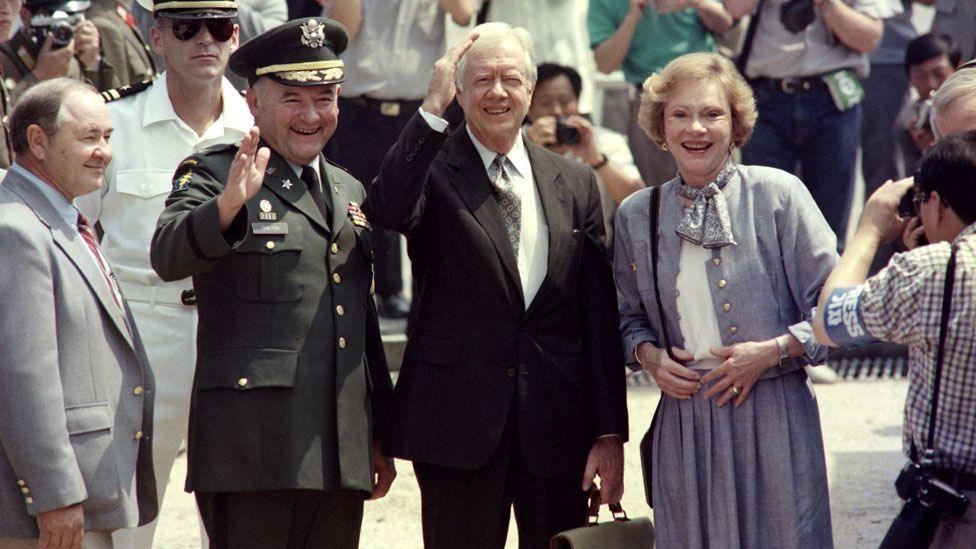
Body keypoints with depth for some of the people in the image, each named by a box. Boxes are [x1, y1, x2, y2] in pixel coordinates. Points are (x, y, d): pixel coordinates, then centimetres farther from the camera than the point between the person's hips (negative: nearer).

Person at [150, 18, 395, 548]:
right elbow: (168, 257, -21)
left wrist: (379, 435, 22)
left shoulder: (348, 192, 20)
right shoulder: (211, 175, 0)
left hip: (340, 450, 6)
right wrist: (228, 204, -39)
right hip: (252, 445, -6)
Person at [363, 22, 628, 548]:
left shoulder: (575, 183, 11)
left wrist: (610, 433, 4)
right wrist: (433, 107, -21)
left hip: (557, 424, 3)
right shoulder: (433, 169, 1)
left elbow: (600, 316, 9)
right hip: (458, 421, -3)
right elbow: (386, 210, -24)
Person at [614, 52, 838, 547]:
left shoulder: (778, 195, -2)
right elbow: (631, 317, 21)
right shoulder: (636, 216, 9)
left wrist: (771, 352, -13)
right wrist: (648, 355, 1)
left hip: (773, 417, -3)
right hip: (683, 420, 3)